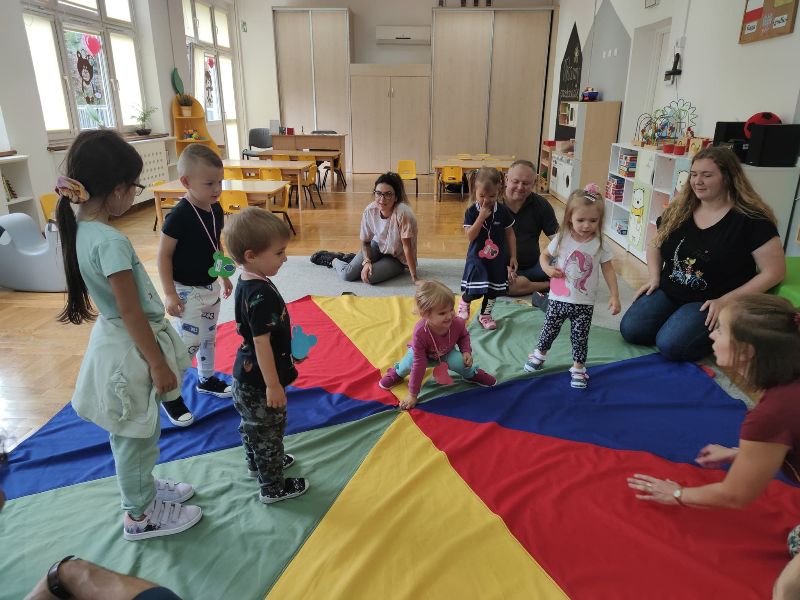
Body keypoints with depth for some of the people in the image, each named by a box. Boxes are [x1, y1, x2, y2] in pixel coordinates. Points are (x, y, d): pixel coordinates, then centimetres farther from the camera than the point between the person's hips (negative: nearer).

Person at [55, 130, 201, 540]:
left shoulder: (81, 229, 0)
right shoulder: (110, 241, -27)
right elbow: (131, 312, -23)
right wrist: (158, 364, -16)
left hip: (115, 341, 9)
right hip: (129, 350, -9)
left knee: (136, 434, 26)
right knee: (136, 436, 11)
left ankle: (144, 488, 47)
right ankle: (141, 515, 31)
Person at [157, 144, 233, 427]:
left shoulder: (216, 210, -1)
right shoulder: (179, 216, -23)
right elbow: (164, 255, -18)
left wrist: (224, 276, 19)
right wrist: (169, 294, -19)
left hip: (210, 287, 8)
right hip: (186, 290, -7)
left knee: (209, 336, 20)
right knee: (189, 342, -5)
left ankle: (206, 379, 39)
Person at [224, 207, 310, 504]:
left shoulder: (247, 282, 0)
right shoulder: (260, 294, -30)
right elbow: (262, 343, -28)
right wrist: (273, 385, -22)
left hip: (247, 375, 9)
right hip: (259, 382, -9)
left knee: (252, 426, 27)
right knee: (268, 431, 8)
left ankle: (257, 464, 49)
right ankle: (273, 487, 26)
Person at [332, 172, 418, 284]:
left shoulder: (403, 213, -34)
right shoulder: (370, 210, -20)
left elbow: (407, 247, -27)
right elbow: (365, 241, -5)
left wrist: (414, 278, -25)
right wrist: (366, 261, -22)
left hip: (397, 258, -2)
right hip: (377, 246, 3)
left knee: (369, 276, -25)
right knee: (348, 275, -14)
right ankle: (334, 261, 22)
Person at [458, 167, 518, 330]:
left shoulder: (503, 211, -6)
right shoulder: (472, 212, -10)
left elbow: (510, 234, 2)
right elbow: (470, 236, -18)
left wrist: (513, 256, 2)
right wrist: (481, 217, -25)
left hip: (497, 259, 3)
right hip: (477, 258, -2)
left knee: (492, 291, 12)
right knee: (474, 292, -5)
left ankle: (485, 315, 33)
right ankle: (464, 302, 28)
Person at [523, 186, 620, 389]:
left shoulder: (599, 244, -8)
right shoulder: (562, 239, -8)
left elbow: (608, 270, -2)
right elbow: (544, 256, 5)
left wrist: (615, 296, -5)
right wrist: (547, 268, -17)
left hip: (584, 303, -1)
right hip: (558, 299, 1)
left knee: (580, 338, 8)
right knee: (549, 330, 15)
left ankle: (578, 367, 26)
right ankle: (540, 354, 40)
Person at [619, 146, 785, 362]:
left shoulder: (751, 219, -12)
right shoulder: (679, 210, 4)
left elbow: (774, 271, -10)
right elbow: (655, 245, 18)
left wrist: (726, 301, -16)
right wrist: (655, 278, 1)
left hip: (709, 303, -5)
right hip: (668, 292, 5)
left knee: (670, 345, -27)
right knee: (630, 330, -16)